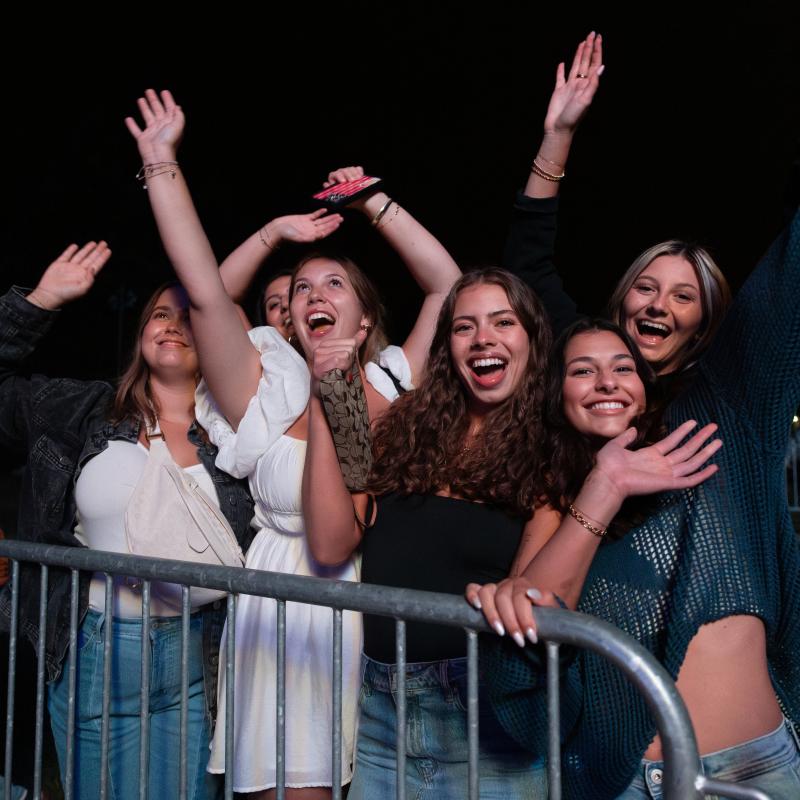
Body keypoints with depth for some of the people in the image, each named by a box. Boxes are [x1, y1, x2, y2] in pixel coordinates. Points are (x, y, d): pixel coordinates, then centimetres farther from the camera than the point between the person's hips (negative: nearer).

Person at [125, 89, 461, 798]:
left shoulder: (398, 385, 3)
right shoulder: (272, 394, -1)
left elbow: (448, 283, 3)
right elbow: (206, 292, -10)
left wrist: (373, 200, 5)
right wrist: (162, 163, -7)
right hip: (291, 618, -1)